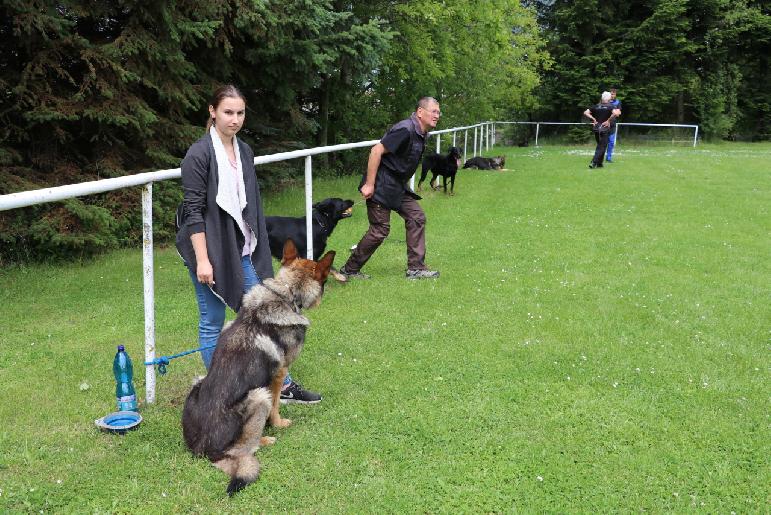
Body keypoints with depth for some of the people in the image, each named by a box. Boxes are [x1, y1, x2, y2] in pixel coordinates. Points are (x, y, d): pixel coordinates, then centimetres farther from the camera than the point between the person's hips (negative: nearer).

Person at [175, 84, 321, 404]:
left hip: (241, 249, 7)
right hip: (210, 249, -7)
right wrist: (202, 259, -18)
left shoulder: (244, 152, 9)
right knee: (213, 323, 5)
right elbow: (194, 210, -15)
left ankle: (282, 385, 20)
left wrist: (256, 249, 16)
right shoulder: (199, 155, -12)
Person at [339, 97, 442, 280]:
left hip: (398, 186, 10)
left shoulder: (421, 134, 11)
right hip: (381, 185, -10)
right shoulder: (405, 130, -20)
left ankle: (416, 268, 9)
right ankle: (349, 270, 9)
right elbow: (377, 150, -25)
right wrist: (369, 184, -25)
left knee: (417, 217, 4)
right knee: (380, 229, -6)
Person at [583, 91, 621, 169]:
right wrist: (608, 121, -14)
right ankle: (594, 162, -16)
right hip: (604, 128, -5)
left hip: (596, 128, 5)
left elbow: (585, 113, 2)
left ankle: (599, 163, 23)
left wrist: (593, 119, 3)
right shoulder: (610, 107, -5)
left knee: (599, 146, 19)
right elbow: (615, 113, -23)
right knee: (602, 147, -2)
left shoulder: (596, 106, 8)